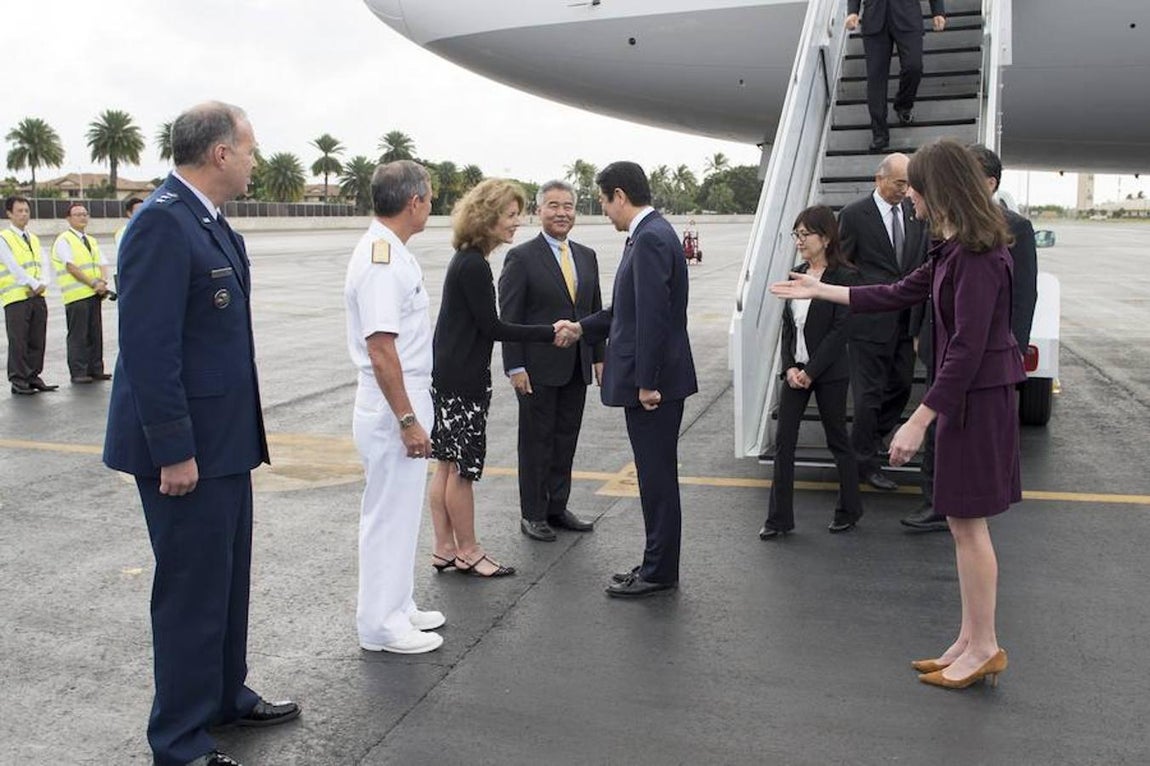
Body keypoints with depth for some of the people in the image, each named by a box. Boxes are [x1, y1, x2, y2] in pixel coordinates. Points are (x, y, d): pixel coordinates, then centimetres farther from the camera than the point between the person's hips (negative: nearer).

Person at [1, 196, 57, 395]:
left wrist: (42, 285, -7)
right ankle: (18, 381, 2)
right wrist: (34, 284, -17)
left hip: (37, 297, 6)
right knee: (18, 341, -4)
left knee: (37, 340, 7)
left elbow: (42, 266, 12)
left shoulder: (34, 239, 18)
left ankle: (33, 376, 16)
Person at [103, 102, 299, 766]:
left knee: (227, 580, 21)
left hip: (223, 439, 10)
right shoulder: (163, 223, -19)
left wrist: (240, 432, 16)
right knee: (192, 592, 2)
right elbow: (148, 347, -23)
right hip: (186, 448, -10)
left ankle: (226, 696, 39)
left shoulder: (211, 222, 10)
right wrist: (174, 452, -22)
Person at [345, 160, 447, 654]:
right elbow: (381, 349, -25)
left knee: (400, 513, 19)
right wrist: (408, 420, -22)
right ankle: (381, 624, 15)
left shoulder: (389, 252, 11)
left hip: (405, 401, 10)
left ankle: (397, 608, 32)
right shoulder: (381, 260, -21)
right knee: (389, 516, 1)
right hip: (393, 409, -10)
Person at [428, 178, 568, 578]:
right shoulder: (474, 265, -18)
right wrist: (549, 333, -14)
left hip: (448, 376, 10)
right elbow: (491, 327, -17)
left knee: (447, 464, 13)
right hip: (462, 380, -10)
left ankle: (444, 548, 22)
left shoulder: (466, 260, 13)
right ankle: (467, 552, 13)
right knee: (463, 467, 1)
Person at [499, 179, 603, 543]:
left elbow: (596, 311, 14)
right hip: (538, 369, -6)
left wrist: (599, 357, 8)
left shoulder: (586, 256, 11)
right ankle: (533, 514, 15)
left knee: (566, 439, 13)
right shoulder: (521, 257, -7)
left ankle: (557, 507, 26)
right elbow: (509, 318, -10)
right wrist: (515, 367, -14)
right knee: (536, 441, 4)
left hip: (576, 367, 6)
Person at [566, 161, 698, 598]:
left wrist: (647, 382, -22)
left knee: (657, 477, 0)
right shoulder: (649, 234, 14)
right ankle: (658, 565, 26)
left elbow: (653, 315, -23)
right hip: (649, 378, 10)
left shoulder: (650, 239, -18)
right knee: (656, 476, 16)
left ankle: (659, 572, 11)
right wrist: (583, 328, 24)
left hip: (653, 381, -10)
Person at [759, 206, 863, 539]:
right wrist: (789, 367, -3)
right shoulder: (797, 274, 9)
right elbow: (787, 324, 9)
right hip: (795, 370, 6)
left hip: (829, 371, -6)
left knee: (838, 440, 8)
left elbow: (839, 330, -14)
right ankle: (779, 518, 10)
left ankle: (850, 509, 26)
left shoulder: (844, 276, -10)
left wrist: (811, 371, -15)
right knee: (783, 441, 3)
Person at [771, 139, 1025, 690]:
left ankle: (984, 647, 14)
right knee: (963, 521, 13)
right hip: (965, 396, 10)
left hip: (978, 398, -10)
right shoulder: (953, 251, 11)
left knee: (968, 522, 0)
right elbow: (900, 293, 21)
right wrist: (821, 291, 23)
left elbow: (968, 349, -23)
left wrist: (920, 421, -22)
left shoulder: (978, 256, -20)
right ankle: (971, 643, 23)